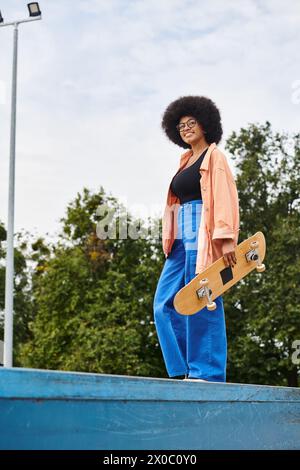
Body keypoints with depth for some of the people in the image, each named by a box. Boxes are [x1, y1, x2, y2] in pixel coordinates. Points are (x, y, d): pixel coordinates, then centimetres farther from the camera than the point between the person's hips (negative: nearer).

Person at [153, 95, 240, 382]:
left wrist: (227, 238, -21)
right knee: (165, 303, 3)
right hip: (182, 240, 8)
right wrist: (171, 241, 16)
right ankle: (185, 370, 8)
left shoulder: (214, 156, 1)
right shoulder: (186, 161, 22)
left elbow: (226, 197, -10)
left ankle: (206, 371, -2)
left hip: (203, 237, -8)